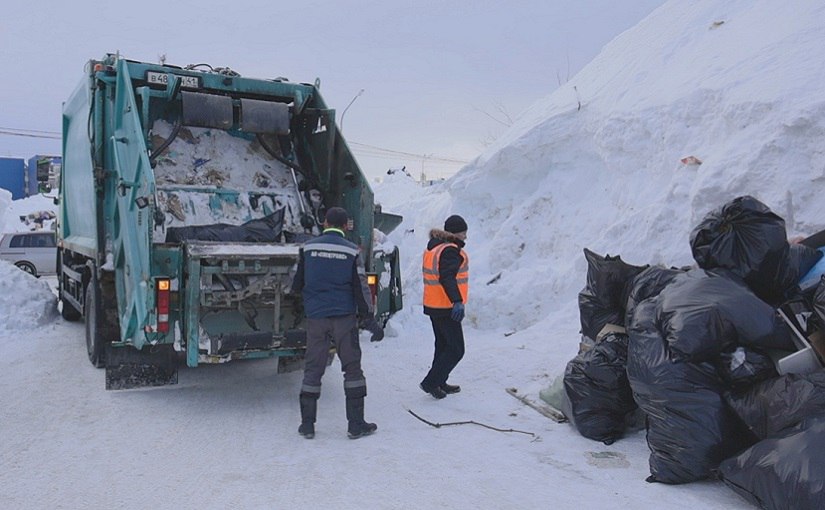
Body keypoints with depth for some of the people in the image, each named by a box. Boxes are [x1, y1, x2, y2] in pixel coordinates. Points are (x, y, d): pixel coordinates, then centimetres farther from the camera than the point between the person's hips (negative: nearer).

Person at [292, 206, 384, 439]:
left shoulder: (308, 248, 2)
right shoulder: (351, 251, -3)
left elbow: (296, 285, 9)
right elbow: (361, 289, -5)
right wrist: (370, 320, 1)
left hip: (315, 317, 2)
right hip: (344, 316, -2)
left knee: (313, 368, 9)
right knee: (352, 367, 7)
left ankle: (307, 424, 13)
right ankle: (356, 424, 9)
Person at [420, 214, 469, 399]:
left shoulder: (433, 246, 12)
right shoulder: (450, 251, -17)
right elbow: (447, 278, -30)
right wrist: (457, 301, -39)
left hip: (432, 305, 10)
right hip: (446, 308, -10)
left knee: (443, 345, 21)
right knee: (456, 349, -2)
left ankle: (440, 383, 29)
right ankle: (431, 382, -1)